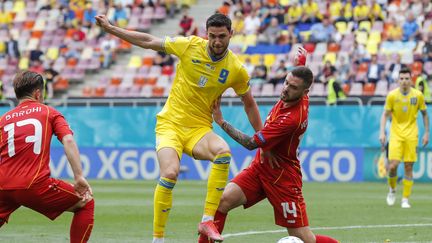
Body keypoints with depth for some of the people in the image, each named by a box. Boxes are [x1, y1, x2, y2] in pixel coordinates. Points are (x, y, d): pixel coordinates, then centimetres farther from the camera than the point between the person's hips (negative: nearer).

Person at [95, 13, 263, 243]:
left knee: (223, 152, -32)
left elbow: (249, 104, 13)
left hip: (199, 129, 1)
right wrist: (110, 28, 3)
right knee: (170, 173, -27)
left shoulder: (236, 70, -2)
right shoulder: (190, 45, -6)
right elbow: (149, 41, 4)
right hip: (170, 124, -1)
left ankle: (207, 221, -25)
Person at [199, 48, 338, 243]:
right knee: (221, 201, -11)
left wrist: (221, 121, -17)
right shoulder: (302, 100, -3)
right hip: (260, 167, 9)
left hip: (282, 176, -8)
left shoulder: (292, 118, -28)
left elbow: (251, 143, -21)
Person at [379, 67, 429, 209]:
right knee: (393, 165, -12)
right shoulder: (392, 95, -3)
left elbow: (424, 114, 11)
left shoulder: (418, 95, -1)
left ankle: (405, 199, 5)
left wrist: (426, 133, 6)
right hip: (396, 134, -1)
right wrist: (382, 132, -10)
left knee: (409, 167, -2)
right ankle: (392, 189, 16)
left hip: (411, 135, 1)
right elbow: (385, 114, 2)